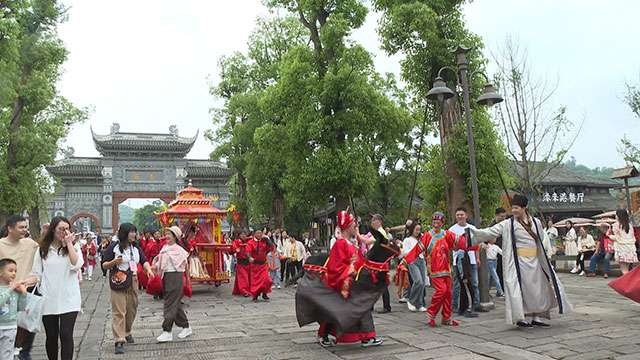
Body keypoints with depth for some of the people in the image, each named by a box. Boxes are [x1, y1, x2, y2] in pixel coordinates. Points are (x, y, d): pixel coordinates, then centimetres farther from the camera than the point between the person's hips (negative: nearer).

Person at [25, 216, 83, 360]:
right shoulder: (42, 250, 7)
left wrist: (69, 243, -10)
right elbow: (37, 275, 7)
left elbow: (76, 264, -14)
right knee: (51, 336, 10)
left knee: (66, 335, -8)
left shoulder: (73, 248, 6)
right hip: (49, 300, 1)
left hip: (69, 300, -1)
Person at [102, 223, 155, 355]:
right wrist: (114, 262, -23)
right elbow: (104, 265, -2)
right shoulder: (113, 248, -4)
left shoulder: (135, 248, 12)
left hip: (133, 281, 6)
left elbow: (144, 261, 9)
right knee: (119, 311, -9)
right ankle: (119, 341, -9)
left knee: (132, 309, 12)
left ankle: (127, 332, 34)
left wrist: (149, 269, -11)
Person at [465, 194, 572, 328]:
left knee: (538, 288, 7)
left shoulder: (536, 222, 7)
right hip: (519, 261, -4)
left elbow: (541, 241, 20)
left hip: (535, 261, 4)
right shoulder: (508, 224, -4)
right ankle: (520, 318, 8)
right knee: (520, 288, -4)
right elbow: (489, 232, -8)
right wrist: (471, 232, -17)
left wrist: (543, 260, 19)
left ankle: (536, 318, 19)